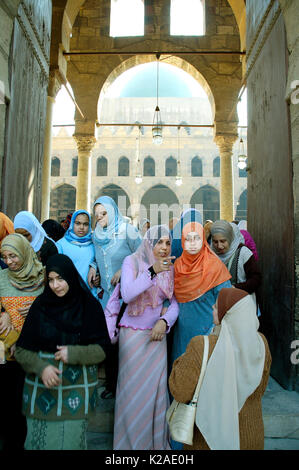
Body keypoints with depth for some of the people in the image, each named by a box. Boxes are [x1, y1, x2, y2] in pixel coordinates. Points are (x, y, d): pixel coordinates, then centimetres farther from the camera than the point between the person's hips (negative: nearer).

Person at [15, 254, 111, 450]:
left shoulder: (89, 305, -6)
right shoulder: (41, 305, -3)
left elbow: (102, 349, -3)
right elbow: (22, 350, -1)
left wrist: (74, 353, -18)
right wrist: (41, 367, -18)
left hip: (77, 387, -1)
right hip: (42, 386, 1)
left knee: (71, 440, 7)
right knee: (42, 440, 10)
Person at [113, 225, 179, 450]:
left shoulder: (170, 268, 3)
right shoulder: (132, 261, -8)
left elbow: (175, 303, 3)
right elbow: (127, 295, -21)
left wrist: (164, 321, -15)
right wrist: (153, 271, -29)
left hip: (157, 334, 3)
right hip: (132, 334, -3)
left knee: (156, 387, 9)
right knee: (133, 388, 4)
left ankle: (157, 441, 30)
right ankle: (130, 441, 26)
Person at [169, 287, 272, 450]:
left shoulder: (202, 347, -31)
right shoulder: (260, 343, -14)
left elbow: (180, 392, -19)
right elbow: (259, 390, 1)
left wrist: (184, 359, -6)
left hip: (212, 435, -4)